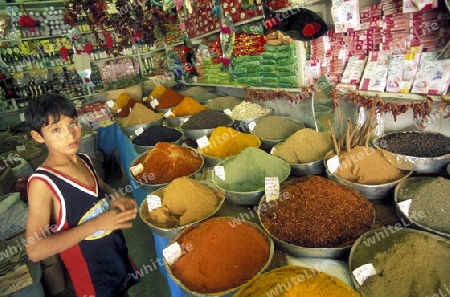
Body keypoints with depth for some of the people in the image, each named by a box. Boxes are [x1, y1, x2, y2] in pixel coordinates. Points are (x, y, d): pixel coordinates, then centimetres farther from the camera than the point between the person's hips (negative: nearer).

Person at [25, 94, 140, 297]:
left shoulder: (84, 161, -4)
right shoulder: (42, 183, -23)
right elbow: (35, 250, -26)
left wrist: (116, 200, -7)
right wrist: (97, 224, -30)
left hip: (119, 256, 6)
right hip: (91, 275, -6)